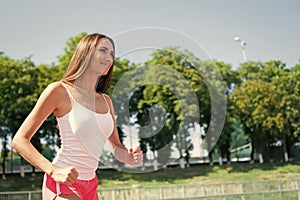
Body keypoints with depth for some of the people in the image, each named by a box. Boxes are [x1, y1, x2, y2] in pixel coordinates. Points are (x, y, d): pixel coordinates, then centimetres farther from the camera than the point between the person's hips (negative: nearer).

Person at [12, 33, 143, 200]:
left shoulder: (106, 101, 10)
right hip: (62, 184, -7)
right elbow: (19, 140, -10)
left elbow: (117, 148, 17)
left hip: (90, 186, 7)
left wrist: (130, 157, -5)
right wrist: (54, 171, -22)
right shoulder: (60, 90, -8)